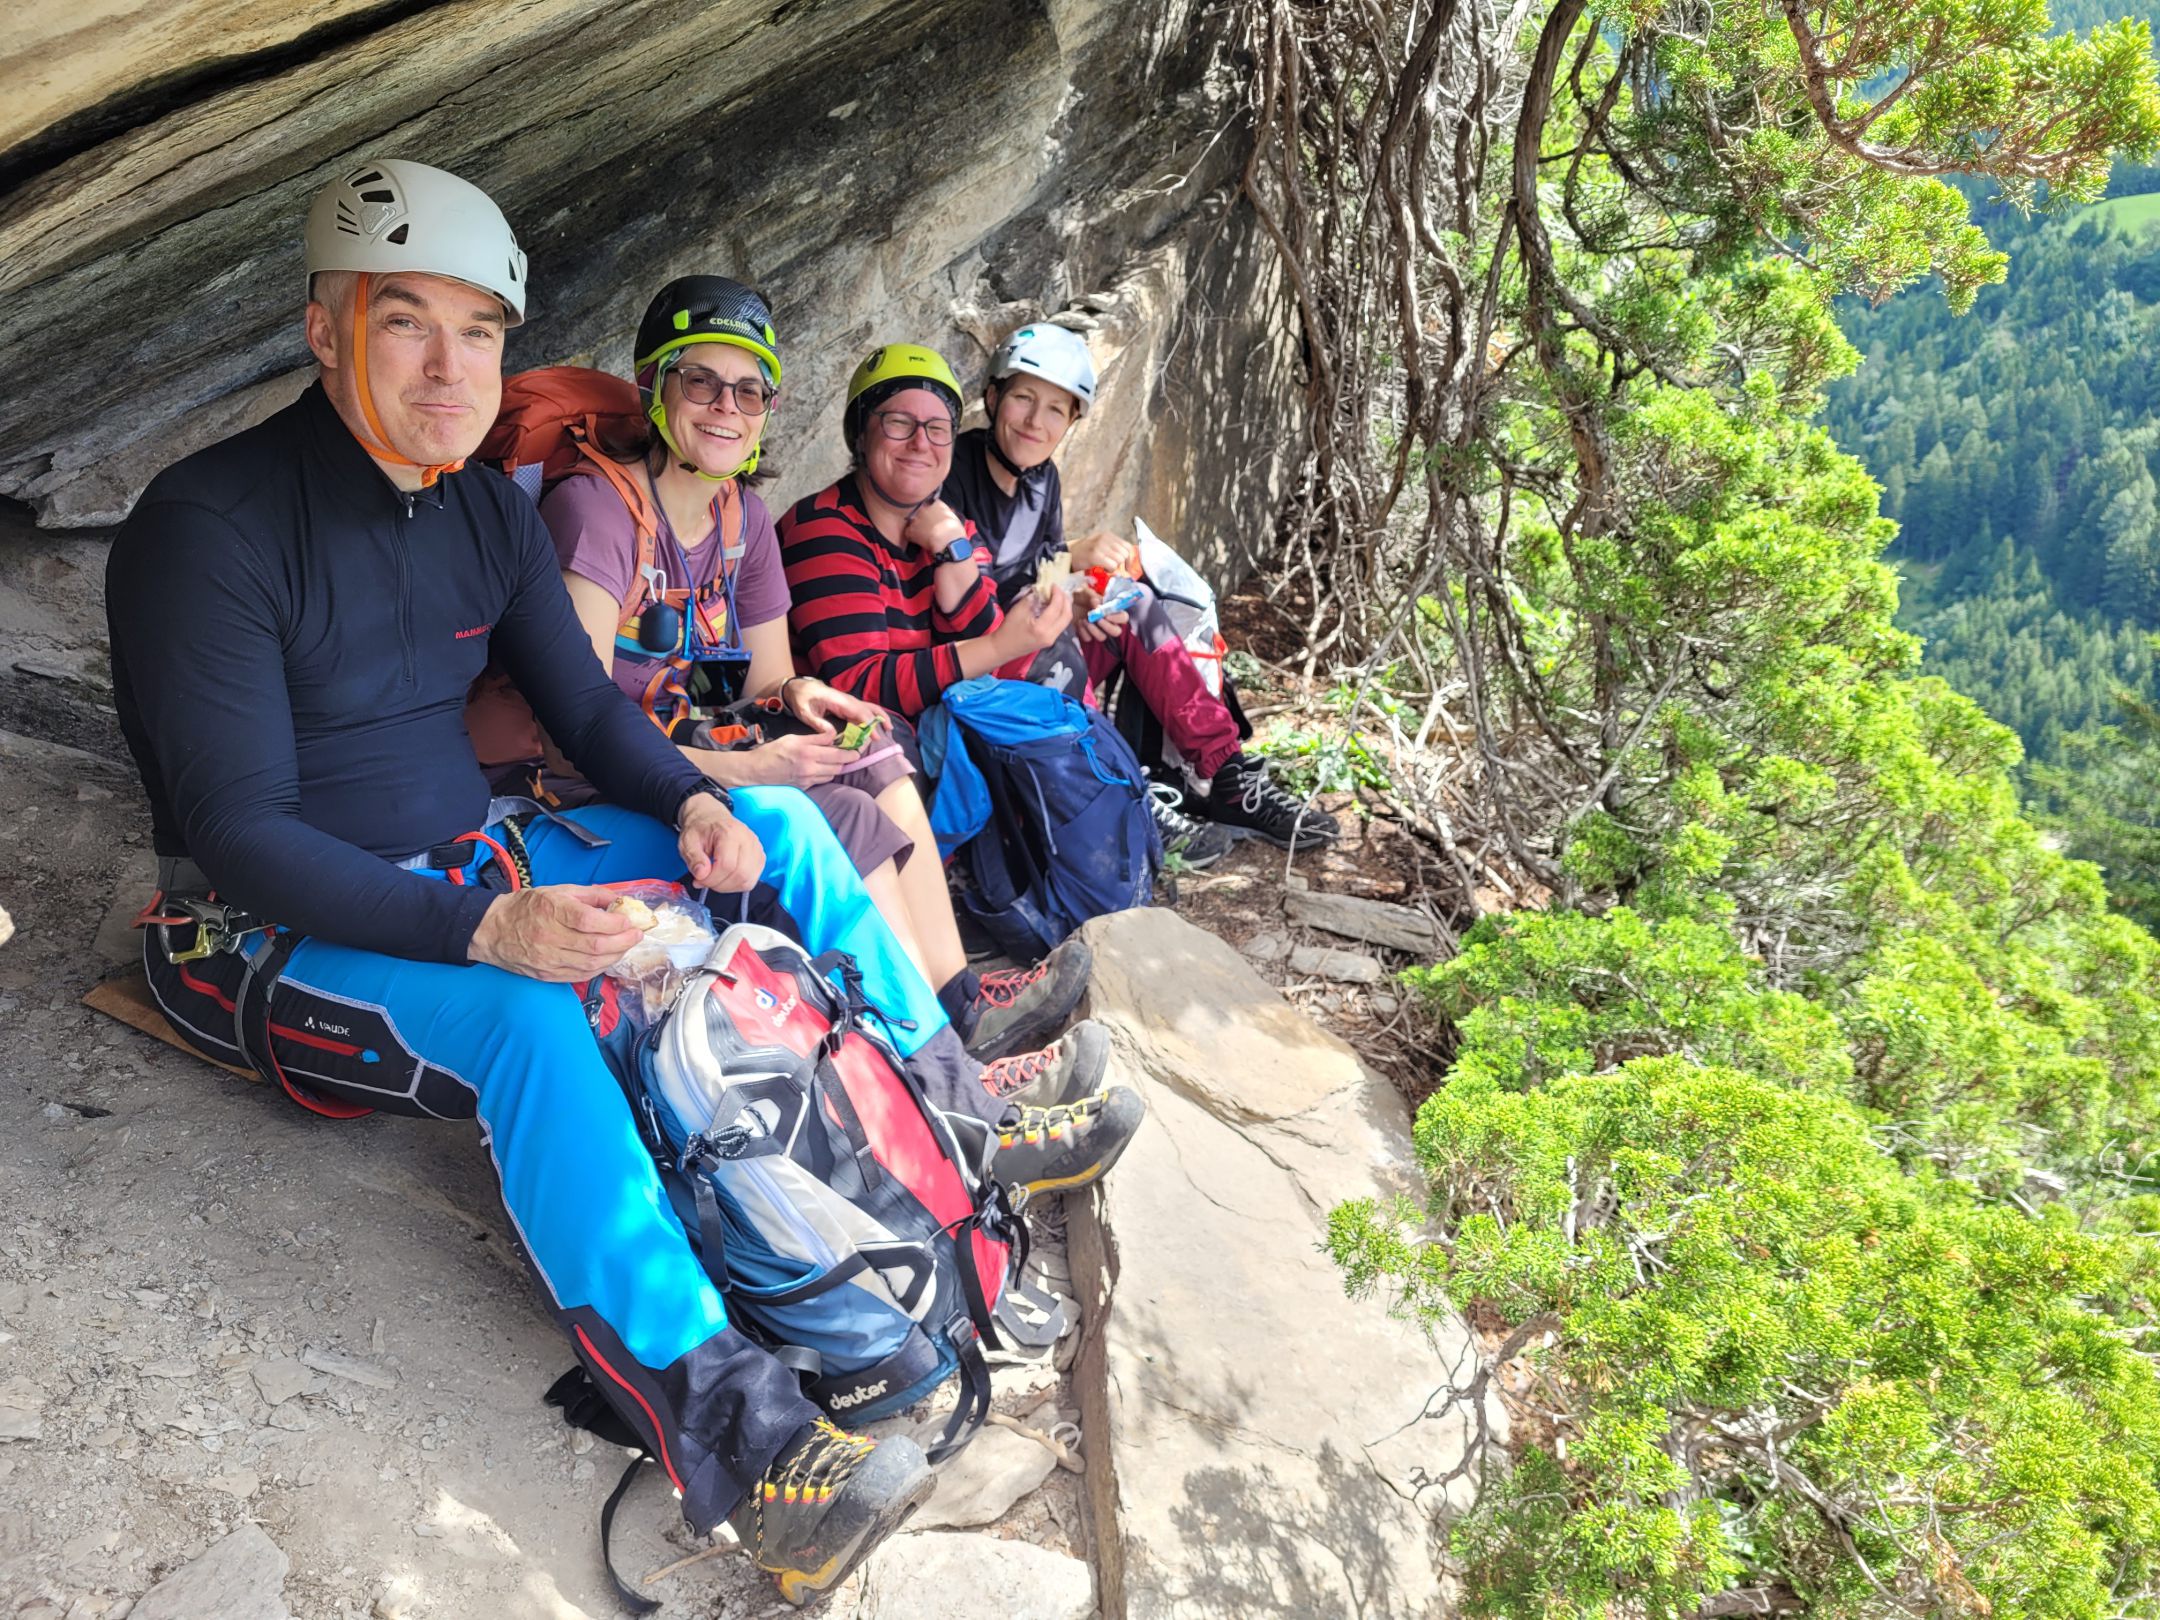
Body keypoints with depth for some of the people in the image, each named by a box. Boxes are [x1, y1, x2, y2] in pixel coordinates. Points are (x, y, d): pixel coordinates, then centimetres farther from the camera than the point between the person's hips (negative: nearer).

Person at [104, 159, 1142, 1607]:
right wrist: (485, 929, -36)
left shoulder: (488, 512, 4)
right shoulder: (209, 525, -20)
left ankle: (955, 1121, 8)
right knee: (520, 1016, -39)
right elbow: (237, 833, -25)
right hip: (279, 933, -7)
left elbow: (588, 709, 10)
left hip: (467, 863, 8)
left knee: (779, 824, 0)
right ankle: (723, 1422, -40)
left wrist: (696, 800, -11)